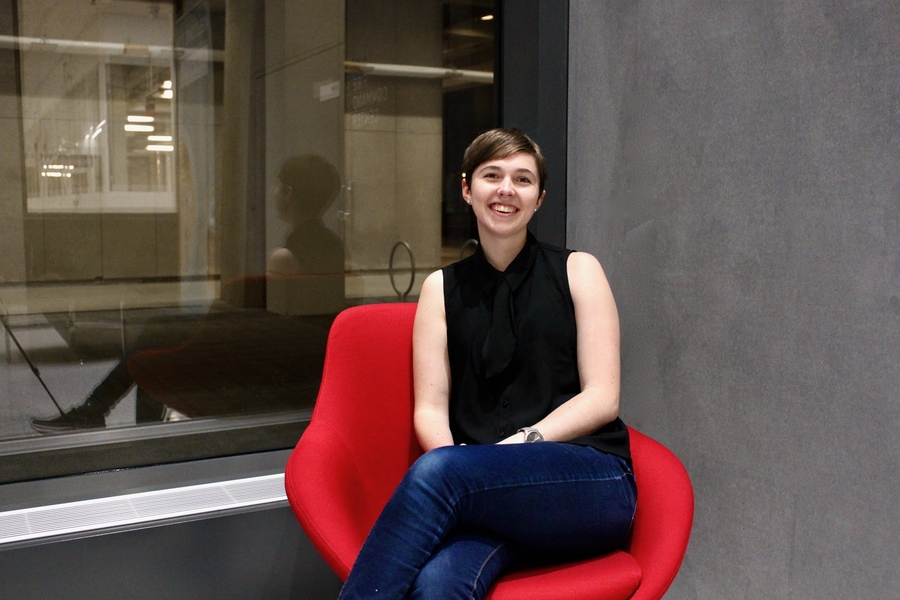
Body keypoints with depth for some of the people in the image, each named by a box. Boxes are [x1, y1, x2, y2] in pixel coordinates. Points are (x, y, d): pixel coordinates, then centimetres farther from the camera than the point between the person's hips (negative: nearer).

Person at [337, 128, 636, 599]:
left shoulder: (576, 271, 11)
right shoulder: (442, 288, 16)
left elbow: (602, 399, 2)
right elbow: (430, 409, 6)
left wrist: (519, 444, -13)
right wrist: (454, 458, -16)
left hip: (589, 481, -1)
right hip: (489, 492, 1)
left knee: (438, 471, -33)